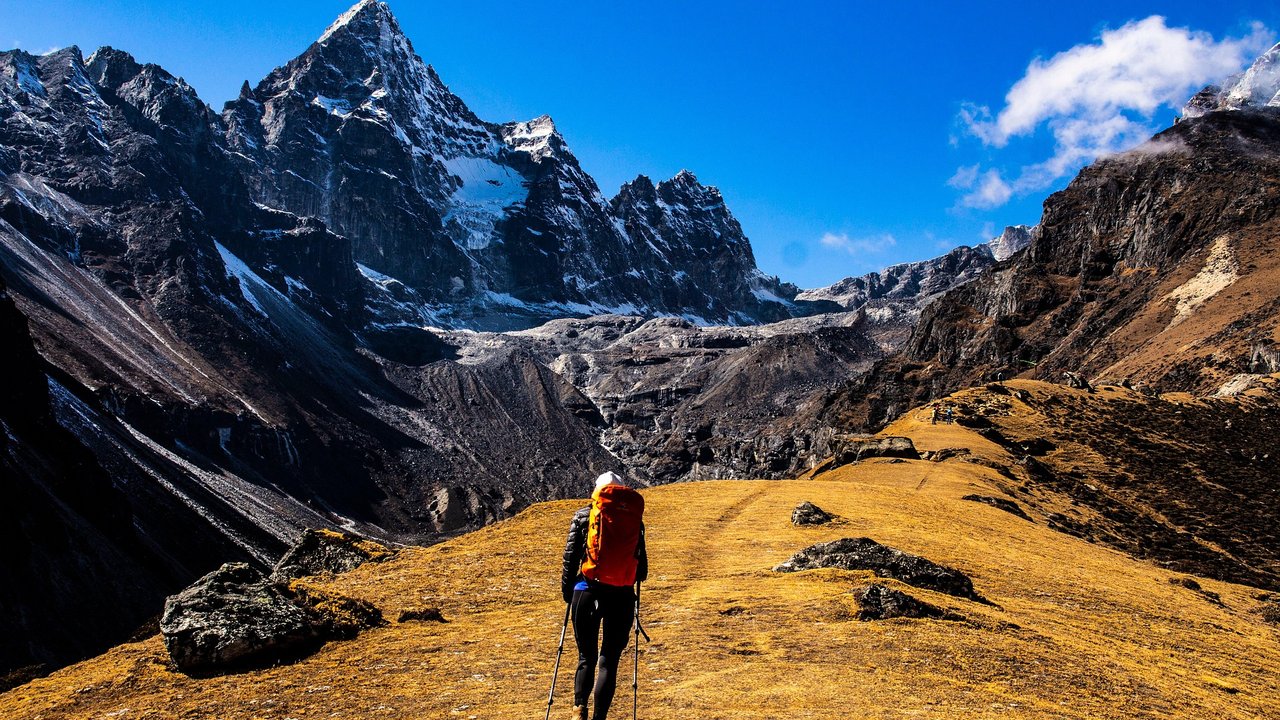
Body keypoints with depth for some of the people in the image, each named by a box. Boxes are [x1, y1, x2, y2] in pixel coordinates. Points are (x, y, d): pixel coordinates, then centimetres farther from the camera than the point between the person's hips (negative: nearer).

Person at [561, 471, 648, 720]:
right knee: (609, 660, 9)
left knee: (586, 657, 14)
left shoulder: (583, 516, 5)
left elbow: (570, 556, 2)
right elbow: (642, 565, 6)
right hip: (622, 596, 0)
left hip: (588, 591, 0)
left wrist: (567, 591, 12)